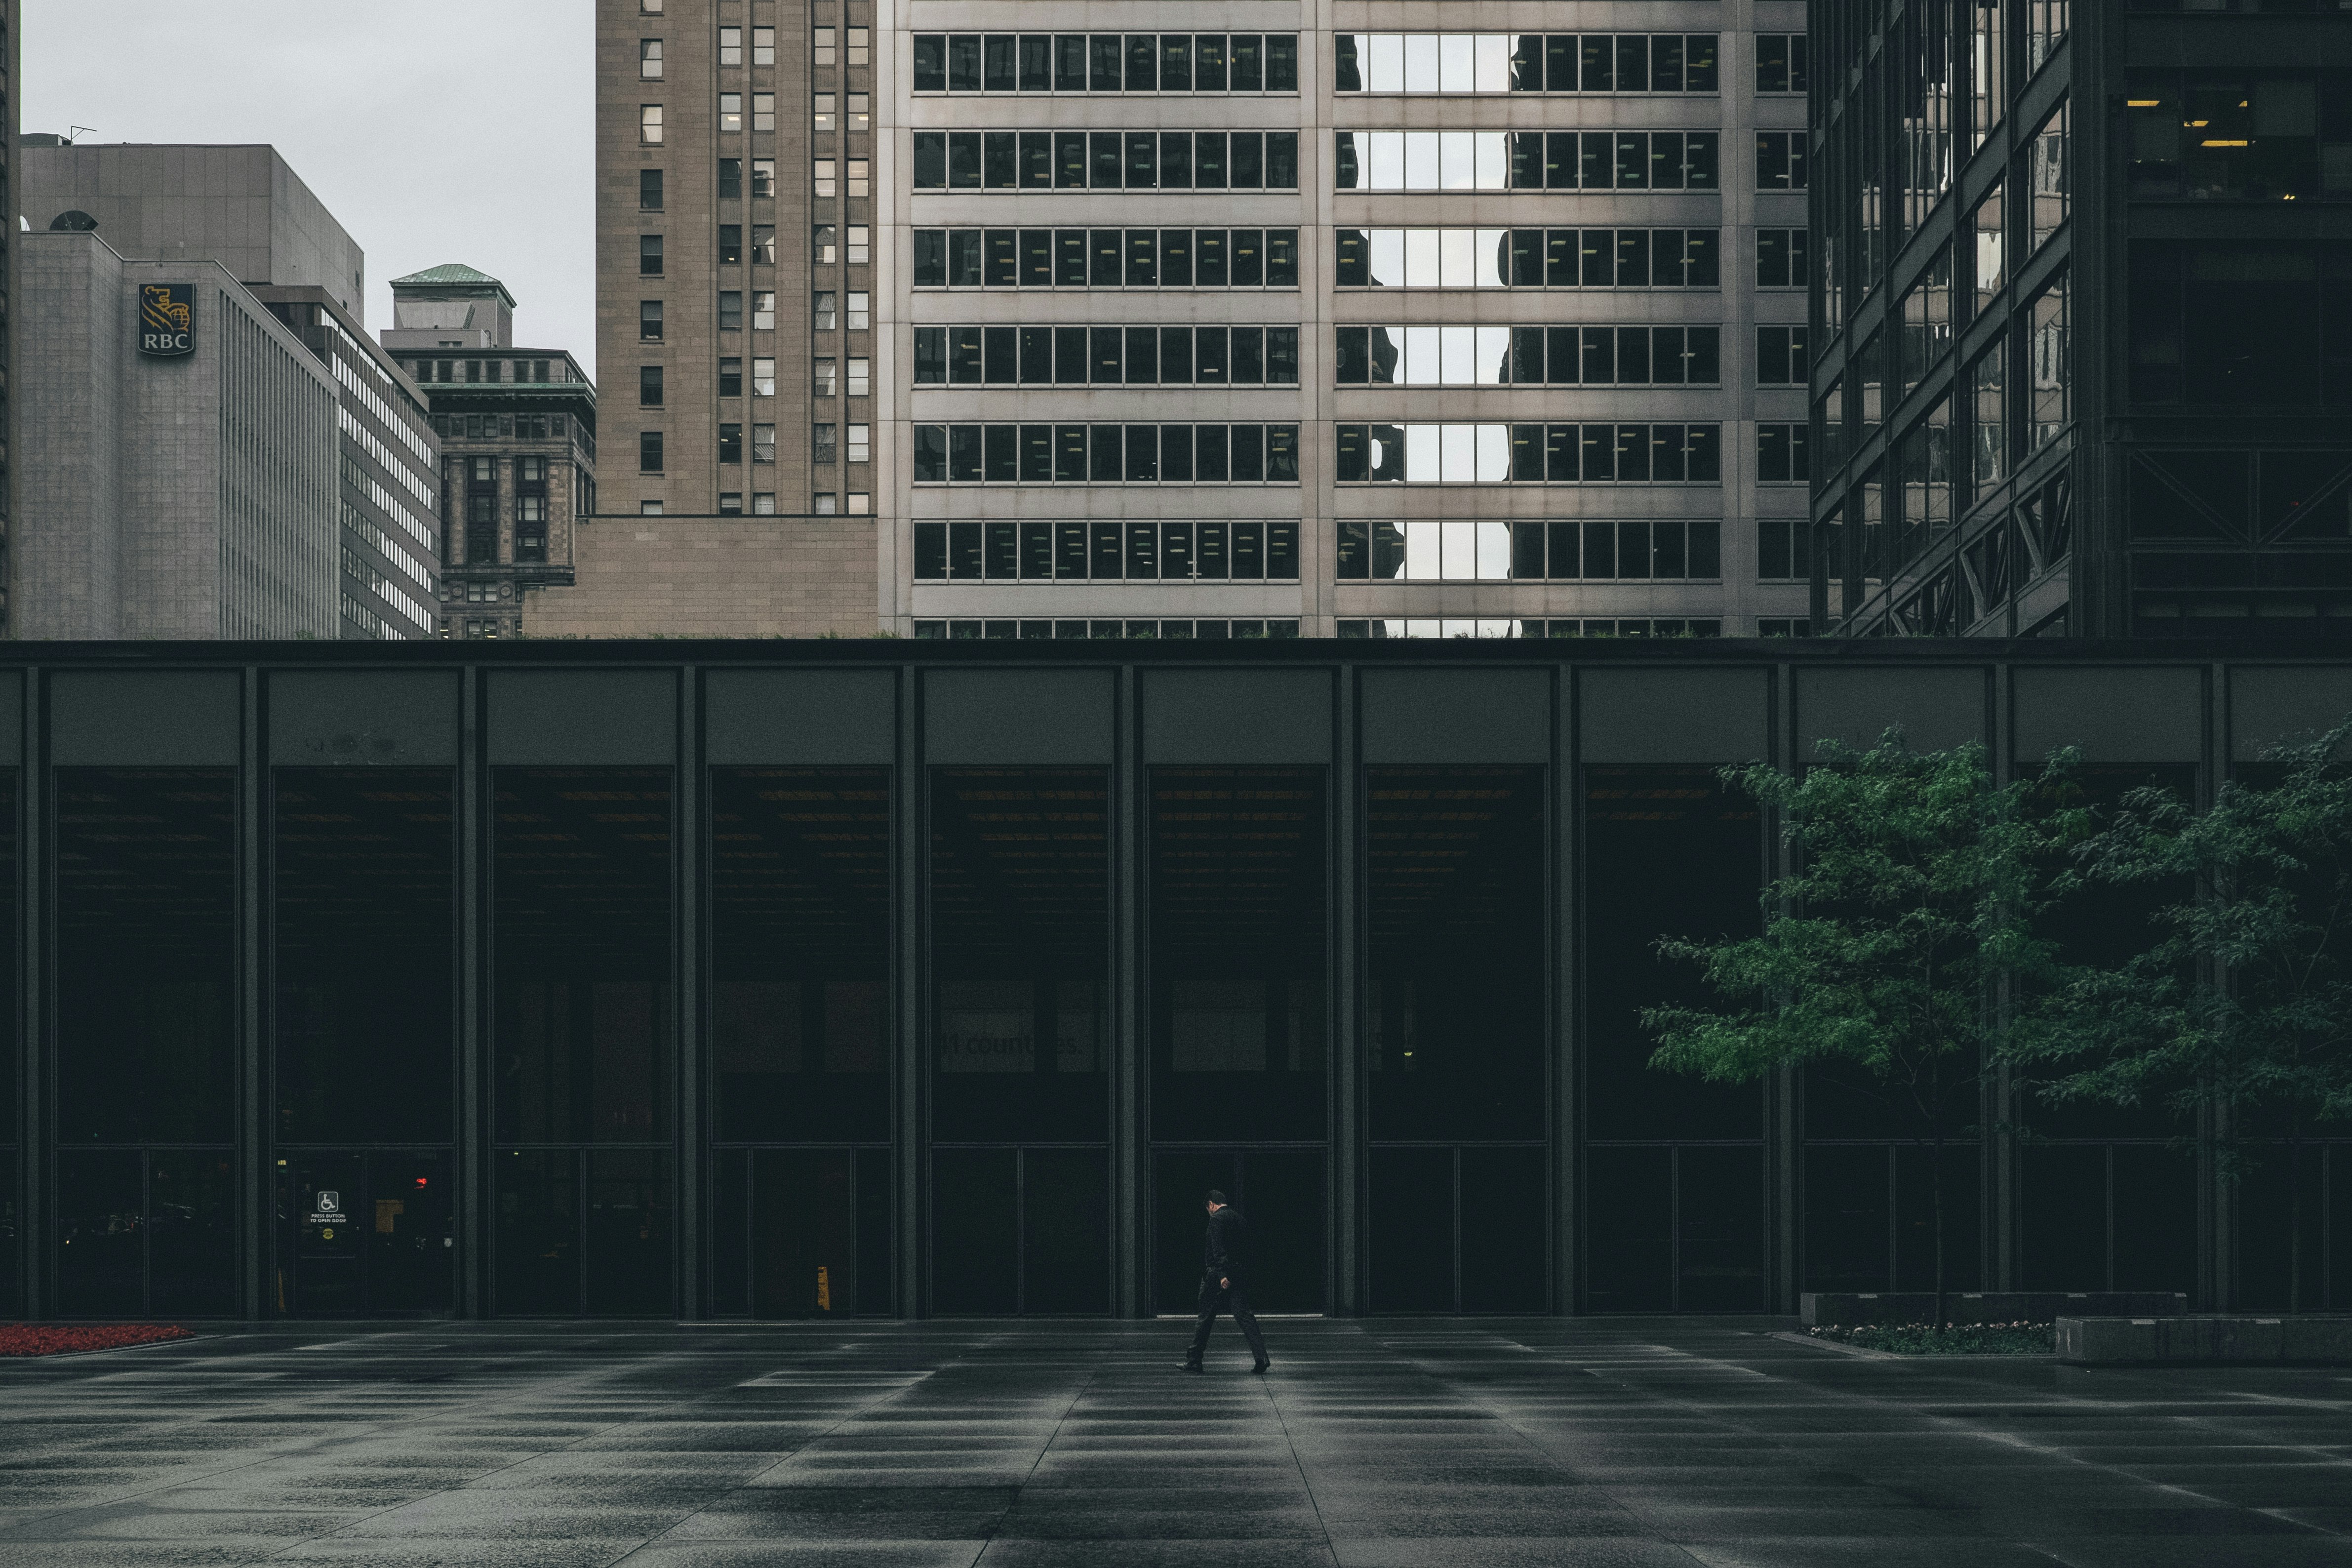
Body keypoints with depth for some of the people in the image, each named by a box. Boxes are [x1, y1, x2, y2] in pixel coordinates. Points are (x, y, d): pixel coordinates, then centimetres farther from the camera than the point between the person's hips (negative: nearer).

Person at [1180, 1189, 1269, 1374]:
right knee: (1244, 1316, 1)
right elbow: (1245, 1250, 15)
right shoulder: (1240, 1218, 14)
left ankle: (1193, 1361, 11)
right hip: (1238, 1275, 6)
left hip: (1217, 1275, -6)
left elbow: (1218, 1249, -19)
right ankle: (1261, 1357, -10)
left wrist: (1222, 1275, -24)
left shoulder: (1217, 1219, -9)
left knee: (1205, 1318, 3)